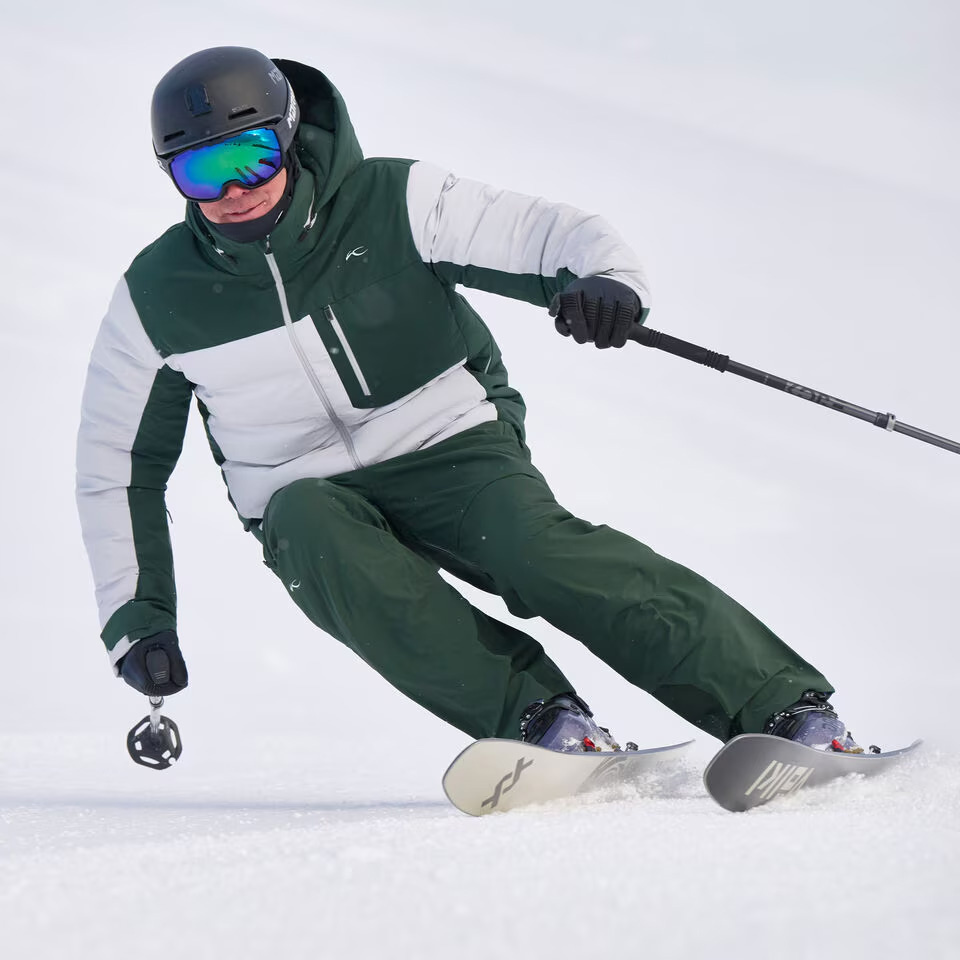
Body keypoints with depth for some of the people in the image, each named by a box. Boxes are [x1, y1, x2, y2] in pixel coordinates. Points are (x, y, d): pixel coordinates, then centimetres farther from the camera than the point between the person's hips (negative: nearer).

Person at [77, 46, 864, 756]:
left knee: (539, 545, -31)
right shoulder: (157, 299, -5)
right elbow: (118, 463, 8)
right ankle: (537, 715, -39)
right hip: (308, 497, 2)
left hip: (449, 447, -1)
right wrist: (135, 613, 2)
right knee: (315, 534, -34)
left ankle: (788, 709, -34)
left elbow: (551, 234, -15)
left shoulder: (391, 203, -10)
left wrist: (606, 280, -39)